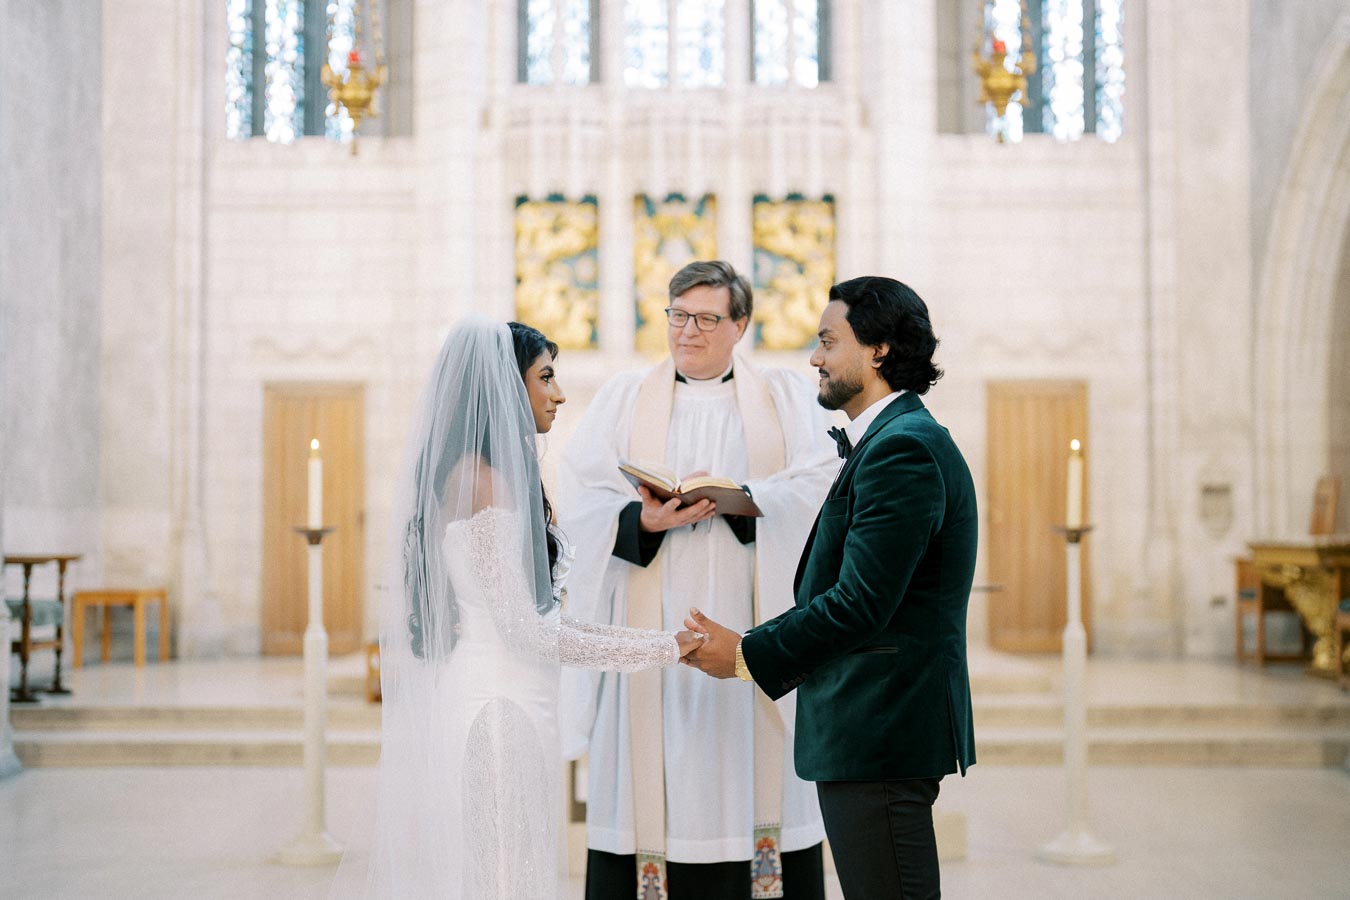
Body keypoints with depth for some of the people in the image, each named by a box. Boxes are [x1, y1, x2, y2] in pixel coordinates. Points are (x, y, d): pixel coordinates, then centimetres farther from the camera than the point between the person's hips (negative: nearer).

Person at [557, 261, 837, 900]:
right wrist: (644, 520, -18)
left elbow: (818, 487, -3)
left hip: (754, 627, 0)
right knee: (654, 779, -4)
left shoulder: (788, 398, 13)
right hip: (655, 629, 1)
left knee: (754, 770, -2)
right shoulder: (622, 398, 14)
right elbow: (581, 499, 1)